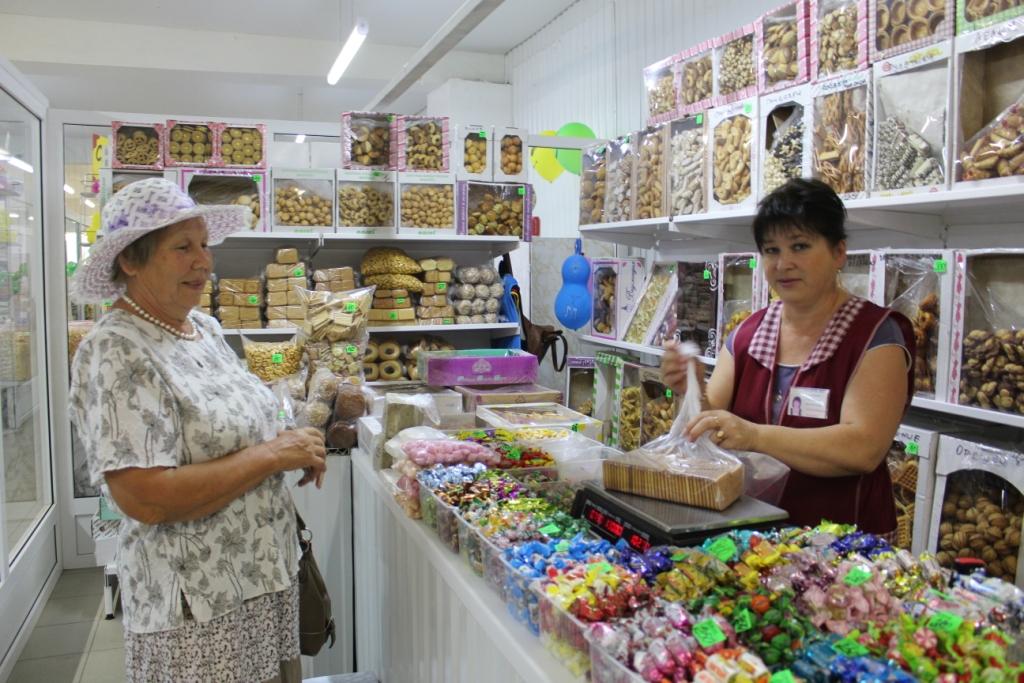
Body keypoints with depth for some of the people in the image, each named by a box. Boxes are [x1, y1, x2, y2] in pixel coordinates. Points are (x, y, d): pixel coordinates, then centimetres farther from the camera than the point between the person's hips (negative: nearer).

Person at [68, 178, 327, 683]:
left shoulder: (205, 327, 5)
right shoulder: (115, 353, -19)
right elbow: (147, 499, -26)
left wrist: (299, 448, -1)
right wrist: (273, 454, -20)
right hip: (197, 606, -8)